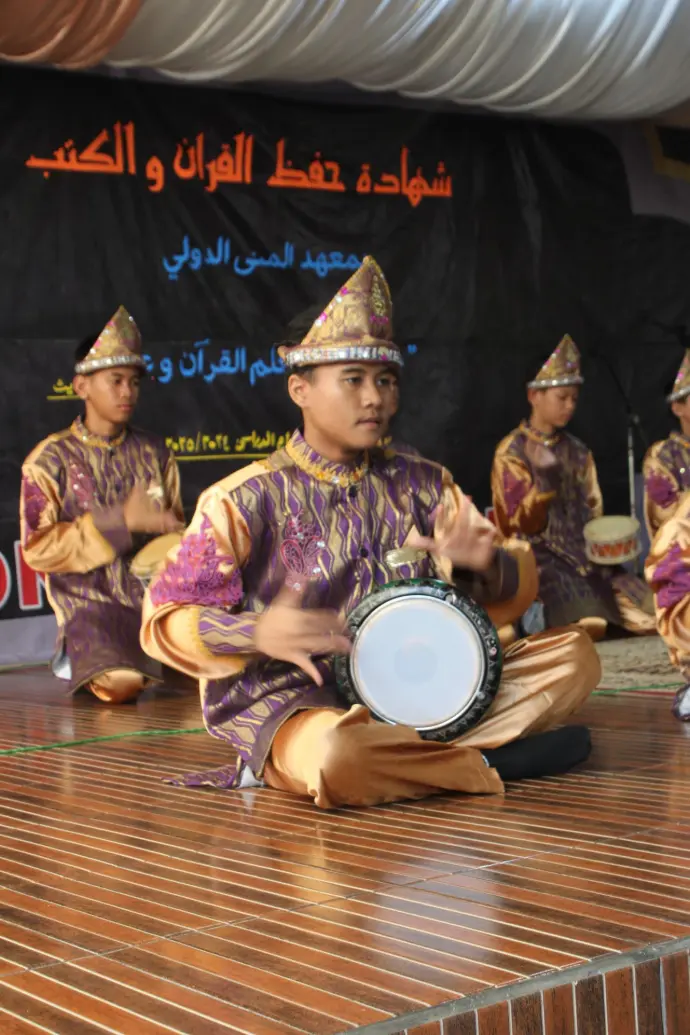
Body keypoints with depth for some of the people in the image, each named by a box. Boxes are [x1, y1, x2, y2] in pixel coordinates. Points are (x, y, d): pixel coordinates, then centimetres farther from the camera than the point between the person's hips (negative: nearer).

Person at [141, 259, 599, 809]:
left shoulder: (422, 484, 10)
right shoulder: (248, 499, -3)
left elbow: (520, 586, 11)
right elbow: (165, 618, -5)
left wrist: (482, 566, -13)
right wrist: (259, 634, -24)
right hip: (296, 700, -5)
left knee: (574, 653, -5)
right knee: (336, 759, -40)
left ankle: (396, 755, -16)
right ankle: (493, 763, -13)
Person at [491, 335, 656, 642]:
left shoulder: (577, 451, 14)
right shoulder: (511, 452, -3)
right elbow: (524, 526, -10)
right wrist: (545, 476, -23)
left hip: (584, 549, 6)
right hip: (540, 554, -5)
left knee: (650, 614, -16)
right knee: (586, 622, -32)